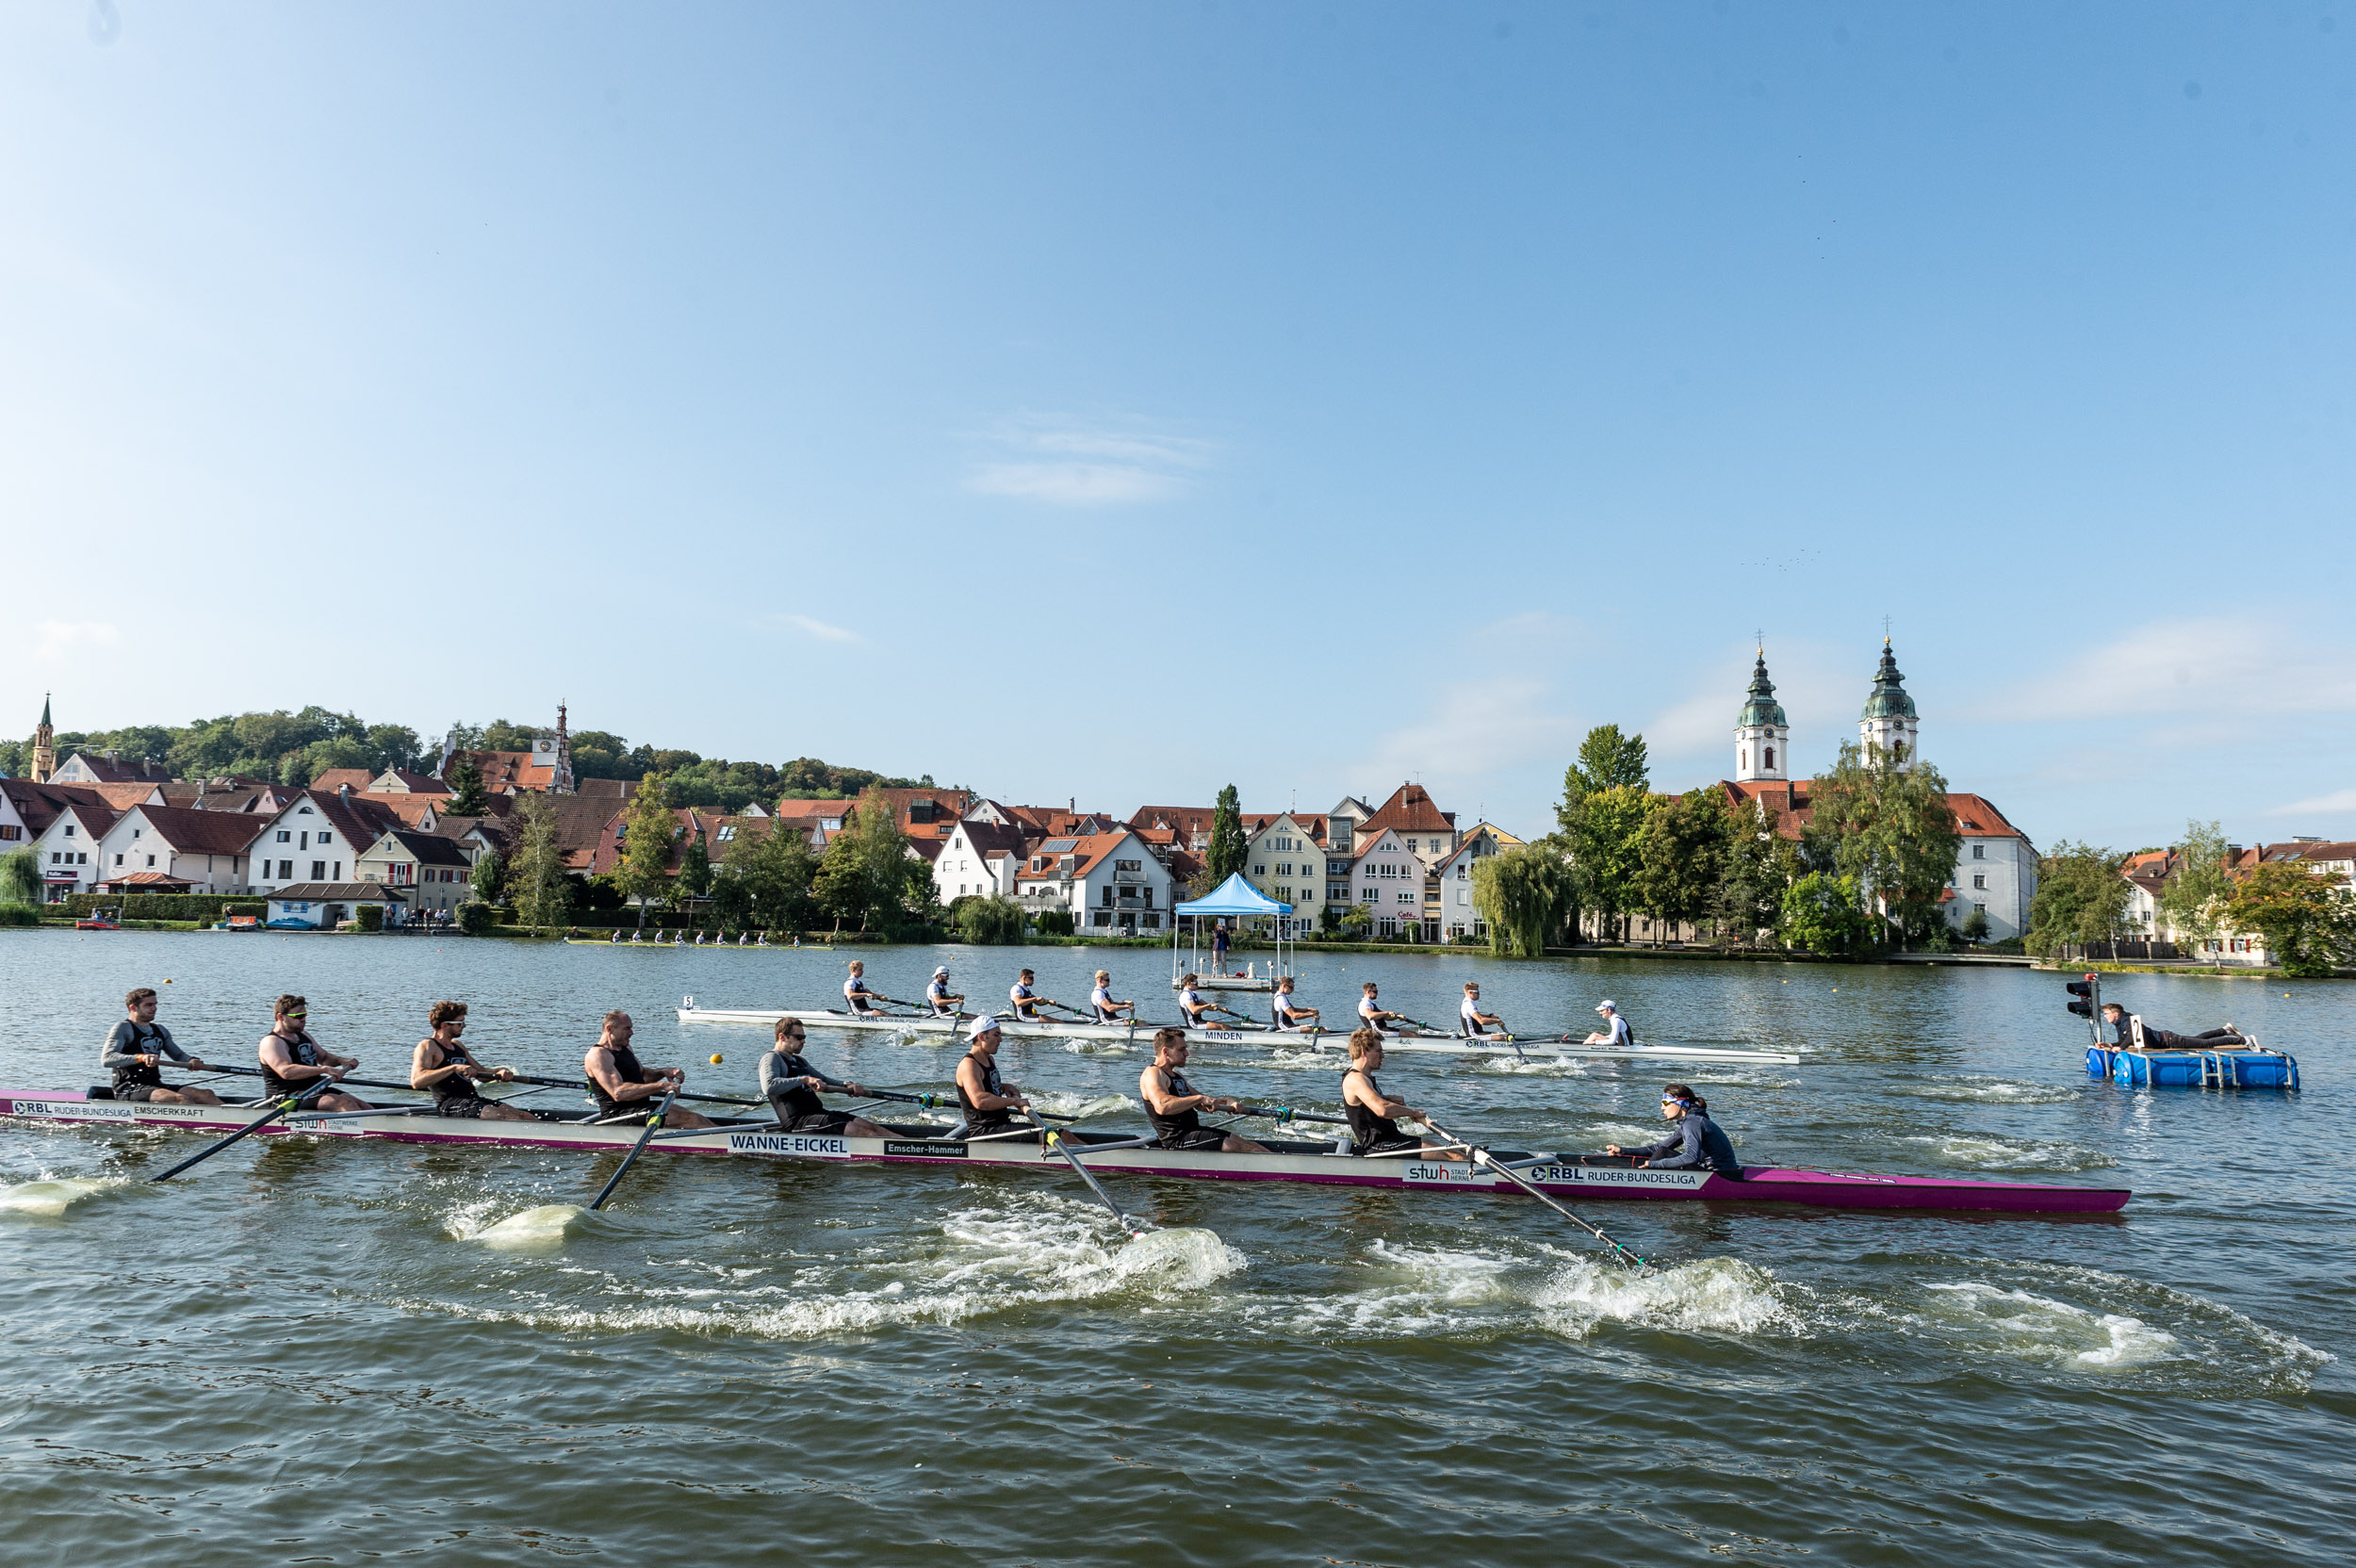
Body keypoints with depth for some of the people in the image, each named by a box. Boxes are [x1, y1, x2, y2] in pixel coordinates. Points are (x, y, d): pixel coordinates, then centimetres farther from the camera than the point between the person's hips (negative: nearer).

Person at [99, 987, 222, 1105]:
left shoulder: (160, 1030, 21)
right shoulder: (123, 1028, -2)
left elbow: (178, 1055, 24)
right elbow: (106, 1059, -17)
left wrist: (191, 1061, -2)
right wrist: (140, 1058, -34)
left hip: (155, 1085, 7)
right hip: (128, 1088, -7)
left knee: (206, 1094, -16)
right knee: (180, 1098, -33)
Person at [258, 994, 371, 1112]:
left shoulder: (303, 1035, 17)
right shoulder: (271, 1042, -12)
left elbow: (324, 1057, 29)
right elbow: (286, 1071, -29)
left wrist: (341, 1060, 5)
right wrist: (325, 1069, -36)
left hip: (314, 1090, 9)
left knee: (360, 1104, -11)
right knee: (344, 1102, -28)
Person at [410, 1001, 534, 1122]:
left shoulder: (457, 1046, 24)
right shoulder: (427, 1046, -3)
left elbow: (482, 1071, 28)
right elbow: (416, 1082, -19)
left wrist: (500, 1073, 4)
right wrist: (454, 1068, -28)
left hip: (473, 1099, 8)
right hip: (449, 1104, -8)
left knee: (526, 1117, -12)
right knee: (507, 1117, -30)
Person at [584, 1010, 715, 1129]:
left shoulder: (625, 1048, 17)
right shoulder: (598, 1055, -14)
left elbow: (642, 1074, 30)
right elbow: (618, 1093, -27)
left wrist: (664, 1072, 6)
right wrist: (661, 1085, -29)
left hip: (641, 1106, 10)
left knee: (700, 1120, -5)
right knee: (689, 1119, -22)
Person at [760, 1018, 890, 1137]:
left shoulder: (798, 1060, 26)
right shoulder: (771, 1058, -3)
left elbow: (824, 1080, 31)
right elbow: (769, 1086, -23)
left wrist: (847, 1085, 11)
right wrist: (804, 1079, -28)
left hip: (818, 1113, 9)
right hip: (797, 1121, -9)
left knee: (870, 1127, -8)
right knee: (860, 1131, -23)